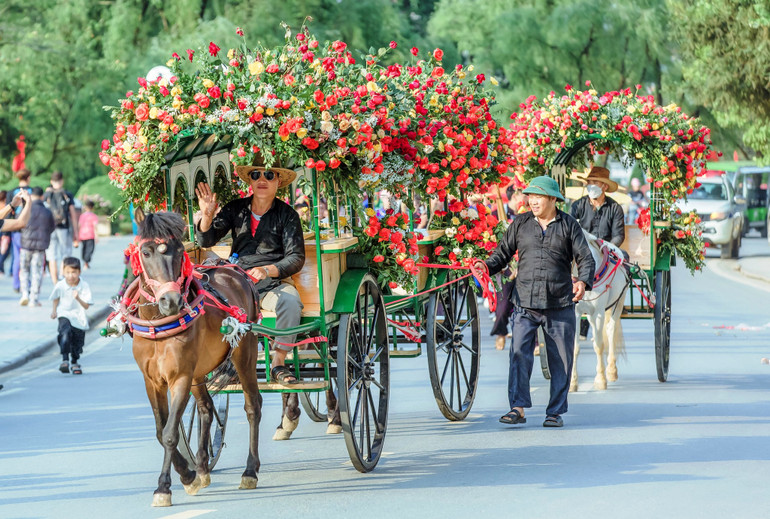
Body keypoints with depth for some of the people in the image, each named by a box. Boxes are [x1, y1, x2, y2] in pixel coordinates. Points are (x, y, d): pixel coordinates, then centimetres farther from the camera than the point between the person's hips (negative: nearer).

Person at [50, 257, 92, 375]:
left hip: (79, 318, 1)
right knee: (65, 333, -29)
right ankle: (65, 360, -27)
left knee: (77, 342, 10)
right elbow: (56, 298, 12)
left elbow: (86, 306, -17)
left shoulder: (84, 286, -15)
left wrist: (78, 298, -32)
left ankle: (75, 362, 35)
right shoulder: (60, 286, -12)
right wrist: (54, 310, 10)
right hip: (64, 315, -1)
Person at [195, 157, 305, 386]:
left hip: (272, 283, -2)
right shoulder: (236, 209, 9)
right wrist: (207, 216, -17)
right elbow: (206, 240, 4)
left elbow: (296, 258, -4)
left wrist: (268, 270, -21)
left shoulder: (287, 215, 2)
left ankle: (279, 364, -19)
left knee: (290, 301, -34)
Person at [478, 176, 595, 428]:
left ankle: (555, 412, 14)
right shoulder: (520, 224, 9)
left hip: (560, 305, 0)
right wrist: (487, 267, -8)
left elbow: (586, 259, 1)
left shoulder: (569, 225, 5)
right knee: (519, 353, -13)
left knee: (561, 360, 5)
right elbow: (503, 253, 12)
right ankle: (518, 408, -13)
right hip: (525, 303, 0)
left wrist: (583, 281, -18)